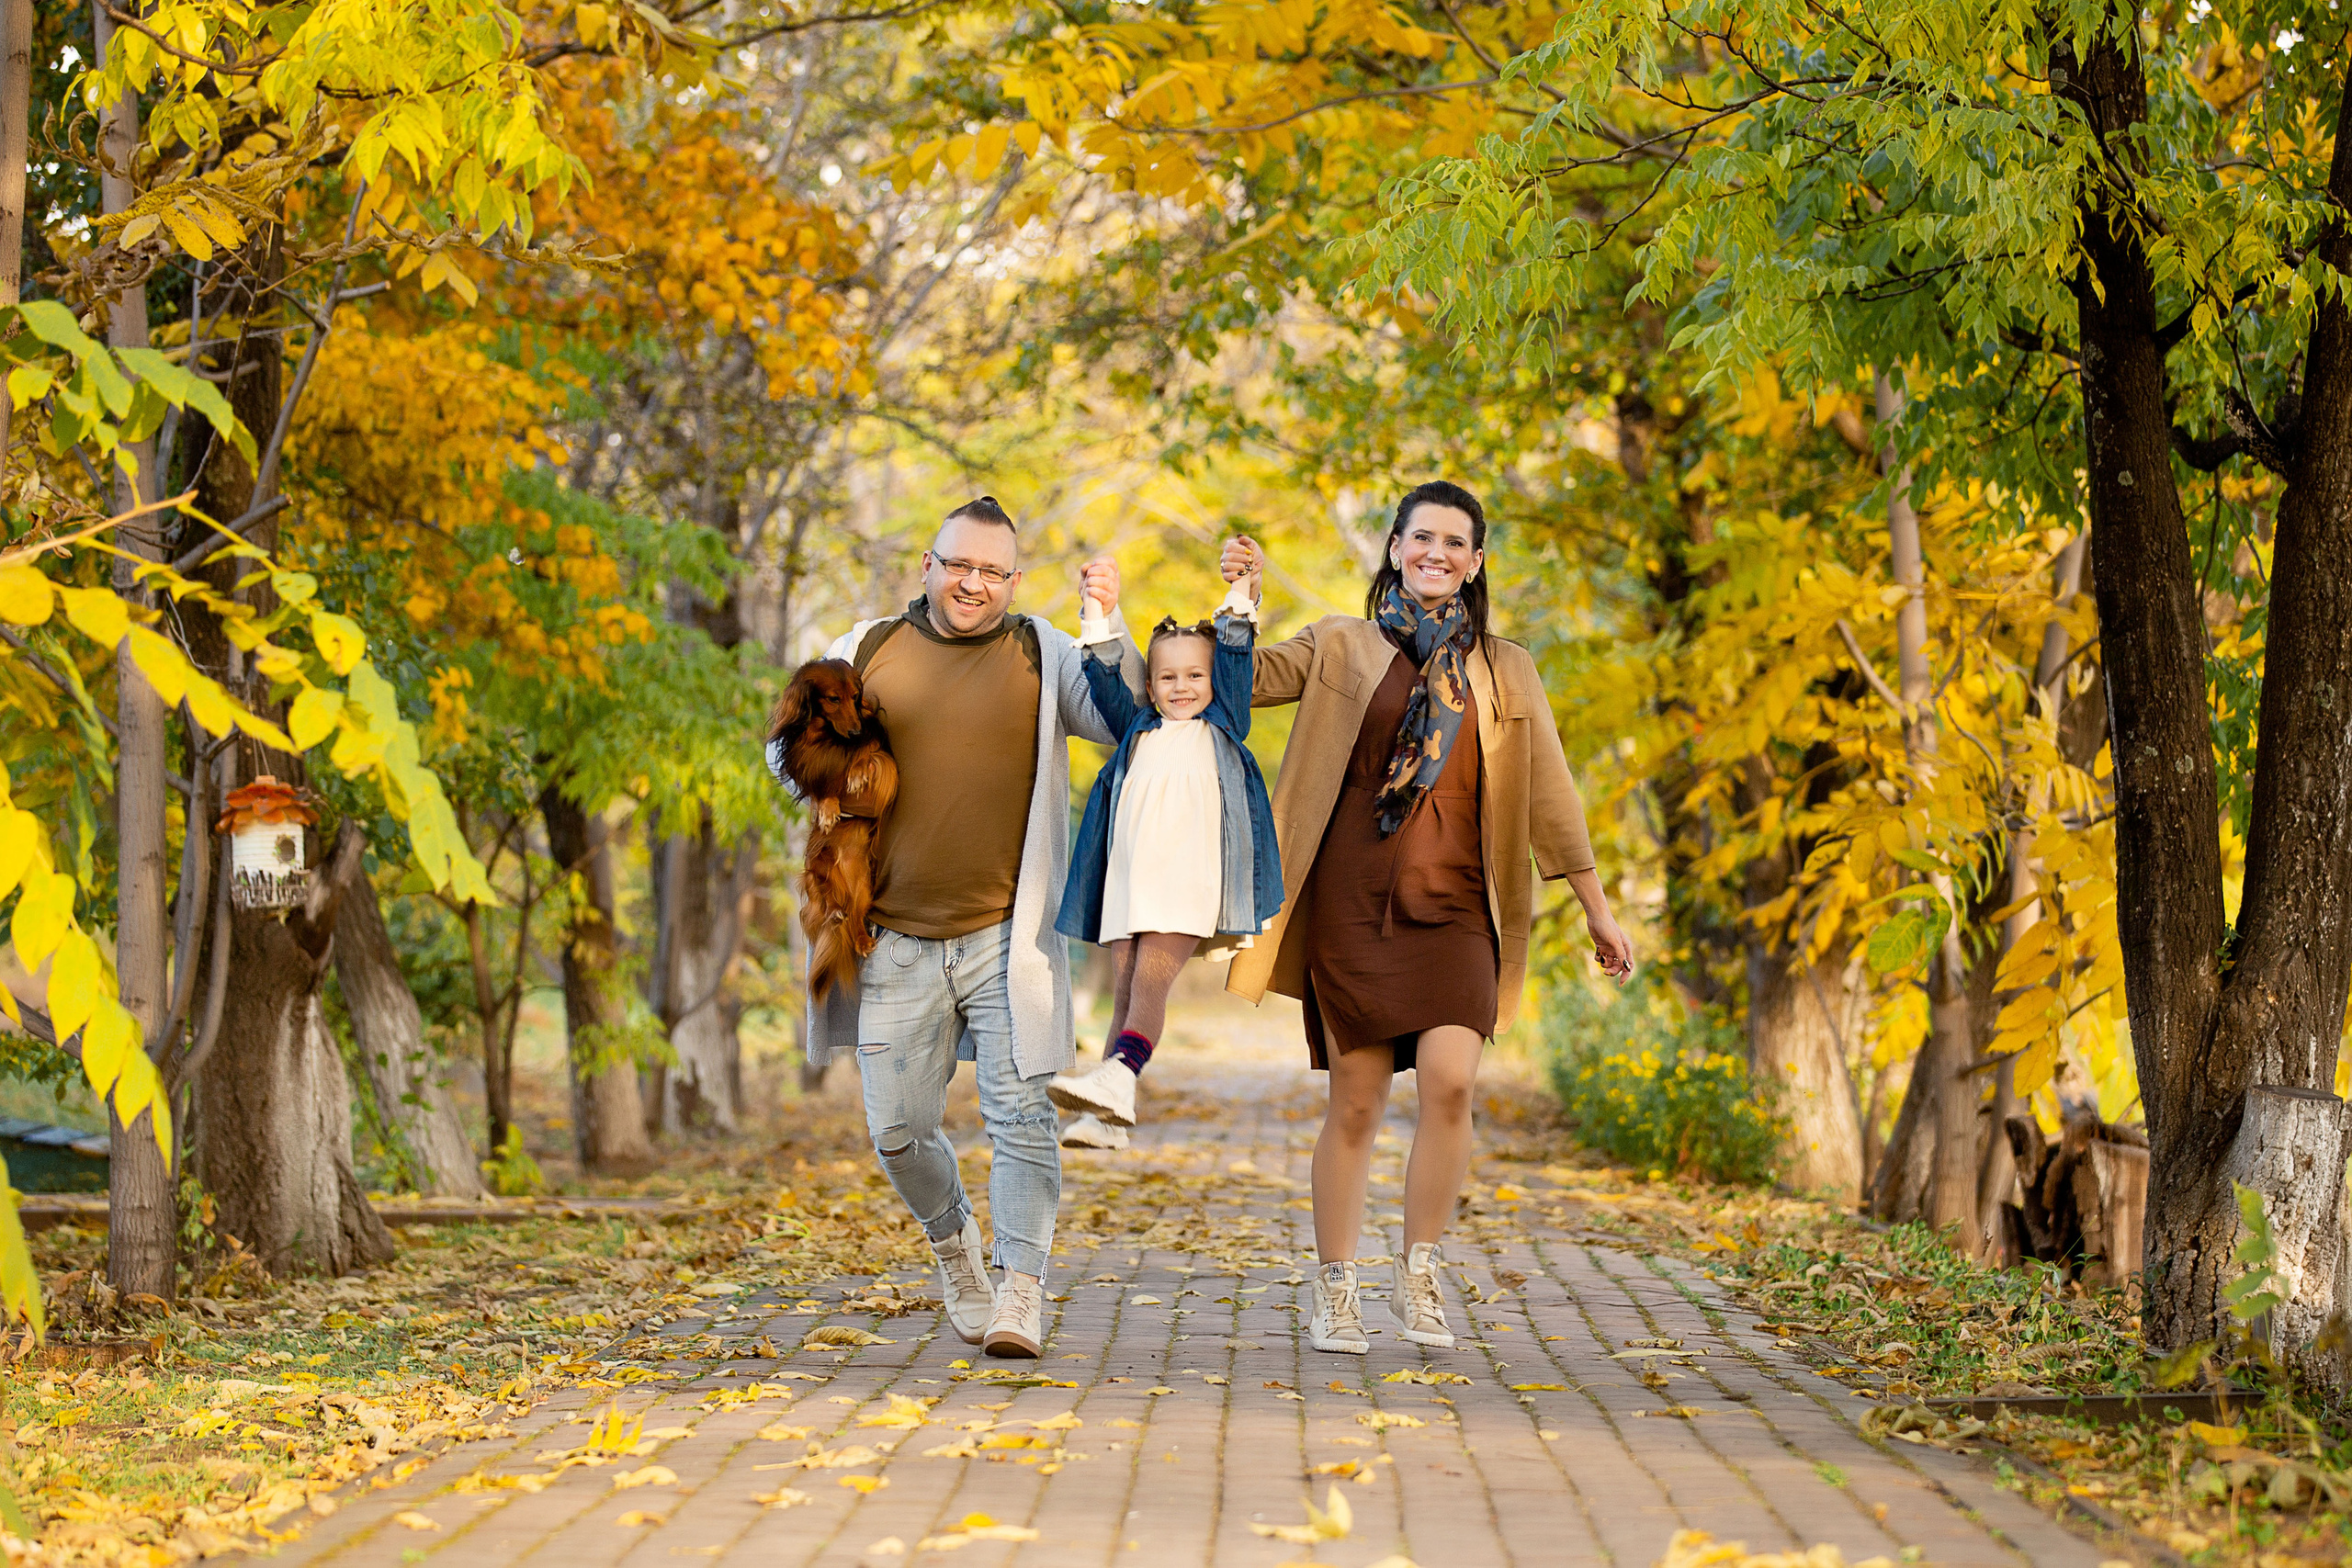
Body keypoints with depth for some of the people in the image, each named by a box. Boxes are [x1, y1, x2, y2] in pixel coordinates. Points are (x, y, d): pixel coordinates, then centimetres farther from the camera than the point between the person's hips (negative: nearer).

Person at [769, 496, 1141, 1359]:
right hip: (895, 940, 2)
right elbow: (787, 746, 17)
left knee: (1021, 1114, -10)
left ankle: (1021, 1295, -6)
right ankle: (952, 1241, 33)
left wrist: (1111, 627, -15)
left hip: (1006, 937, -2)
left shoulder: (1043, 657, 6)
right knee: (897, 1130, 6)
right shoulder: (867, 651, 8)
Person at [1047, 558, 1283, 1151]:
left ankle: (1118, 1078, -38)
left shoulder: (1221, 729, 17)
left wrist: (1239, 602, 5)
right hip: (1128, 879, 4)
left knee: (1151, 978, -20)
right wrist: (1099, 621, 9)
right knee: (1124, 989, -1)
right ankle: (1108, 1116, -5)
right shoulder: (1138, 731, 24)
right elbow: (1106, 688, 16)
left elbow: (1235, 667, 9)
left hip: (1189, 880, -4)